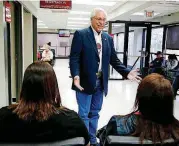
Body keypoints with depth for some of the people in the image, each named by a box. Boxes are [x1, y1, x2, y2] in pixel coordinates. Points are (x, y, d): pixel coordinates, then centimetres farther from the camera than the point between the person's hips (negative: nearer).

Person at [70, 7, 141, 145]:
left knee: (95, 113, 16)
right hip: (85, 82, -5)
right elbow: (74, 58, -12)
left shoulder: (108, 38, 10)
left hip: (100, 82, 5)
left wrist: (127, 72, -4)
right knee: (84, 114, 4)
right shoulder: (80, 34, -6)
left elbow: (114, 60, 9)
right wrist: (76, 76, -26)